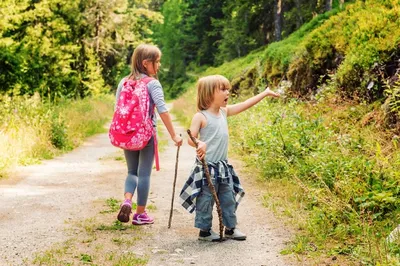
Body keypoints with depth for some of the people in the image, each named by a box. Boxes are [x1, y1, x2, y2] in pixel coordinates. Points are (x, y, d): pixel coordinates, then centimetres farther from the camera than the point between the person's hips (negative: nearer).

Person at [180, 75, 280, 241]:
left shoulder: (224, 112, 8)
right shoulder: (200, 116, -13)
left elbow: (245, 105, 14)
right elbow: (191, 138, -17)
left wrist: (265, 93, 16)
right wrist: (200, 144, -39)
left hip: (223, 166, 7)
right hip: (207, 167, -7)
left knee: (229, 199, 13)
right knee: (206, 200, 3)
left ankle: (230, 228, 25)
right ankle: (205, 230, 15)